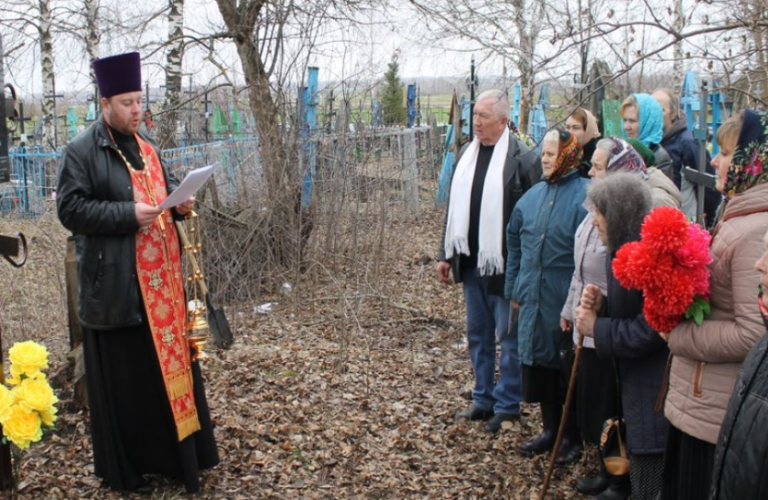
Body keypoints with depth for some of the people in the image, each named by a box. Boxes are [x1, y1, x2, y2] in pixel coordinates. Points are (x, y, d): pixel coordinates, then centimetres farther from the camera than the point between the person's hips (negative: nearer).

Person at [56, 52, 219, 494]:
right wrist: (128, 215, -21)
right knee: (122, 376, 2)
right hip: (116, 287, -7)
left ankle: (176, 452, 26)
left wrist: (180, 200, 1)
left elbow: (165, 184, 24)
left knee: (171, 361, 12)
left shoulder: (146, 146, 13)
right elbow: (71, 209, -13)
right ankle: (124, 468, 16)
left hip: (161, 280, 7)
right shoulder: (82, 151, -8)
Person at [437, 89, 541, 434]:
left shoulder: (523, 159, -11)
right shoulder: (466, 155, 10)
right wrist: (446, 255, 14)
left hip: (503, 264, -7)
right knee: (478, 336, 15)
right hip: (470, 262, 7)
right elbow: (453, 208, 15)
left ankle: (507, 406, 15)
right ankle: (483, 400, 28)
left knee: (509, 337, 4)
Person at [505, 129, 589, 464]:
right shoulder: (533, 196, 8)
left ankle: (574, 438, 23)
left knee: (570, 370, 7)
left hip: (566, 301, -6)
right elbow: (515, 242, 16)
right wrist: (513, 288, 13)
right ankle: (551, 430, 31)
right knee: (540, 364, 14)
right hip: (533, 299, 6)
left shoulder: (584, 197, -12)